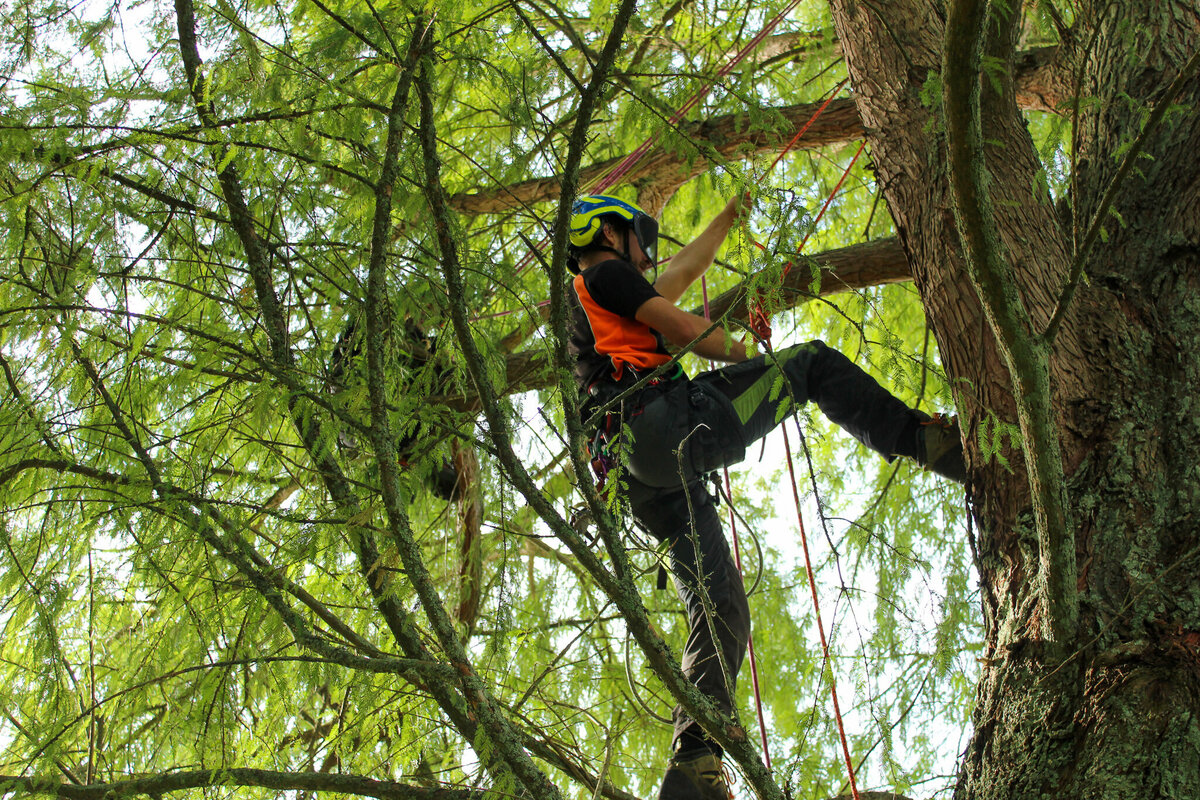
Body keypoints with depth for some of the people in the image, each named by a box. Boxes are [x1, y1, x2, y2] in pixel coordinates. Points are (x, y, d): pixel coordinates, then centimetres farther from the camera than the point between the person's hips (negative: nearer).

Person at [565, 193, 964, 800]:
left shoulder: (585, 305, 37)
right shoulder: (605, 274, 11)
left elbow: (684, 270, 48)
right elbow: (682, 328, -1)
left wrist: (730, 216, 56)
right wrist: (752, 357, 15)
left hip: (639, 474, 8)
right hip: (670, 419, -8)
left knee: (717, 606, 0)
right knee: (813, 362, 1)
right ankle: (925, 441, -12)